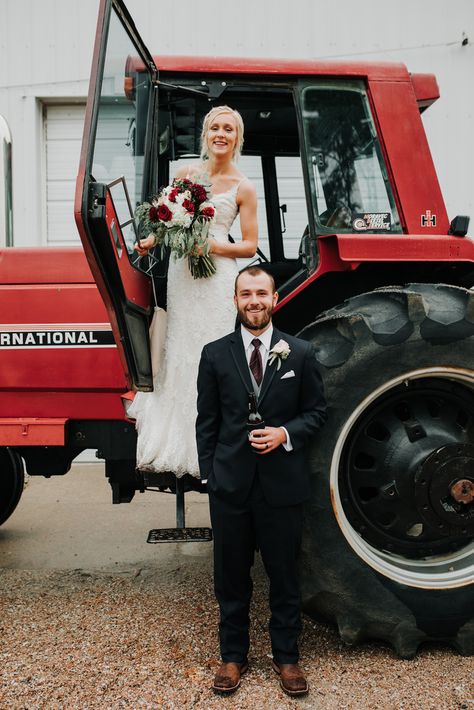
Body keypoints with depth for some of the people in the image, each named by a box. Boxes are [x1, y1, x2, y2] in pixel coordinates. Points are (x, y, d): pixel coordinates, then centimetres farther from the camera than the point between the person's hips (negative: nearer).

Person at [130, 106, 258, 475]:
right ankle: (172, 441, 20)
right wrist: (152, 240, 1)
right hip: (181, 272, 4)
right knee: (179, 352, 8)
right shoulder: (186, 173, 11)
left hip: (217, 276, -4)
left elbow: (250, 246, -1)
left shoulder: (243, 187, 0)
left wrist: (212, 245, -15)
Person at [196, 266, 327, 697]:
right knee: (231, 576, 13)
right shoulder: (215, 354, 2)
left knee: (284, 574, 12)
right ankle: (233, 655, 31)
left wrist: (285, 434, -13)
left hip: (282, 483, 0)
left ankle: (286, 657, 31)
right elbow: (207, 420, 4)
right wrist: (209, 474, 0)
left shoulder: (300, 353, 1)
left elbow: (317, 410, 5)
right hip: (230, 483, 1)